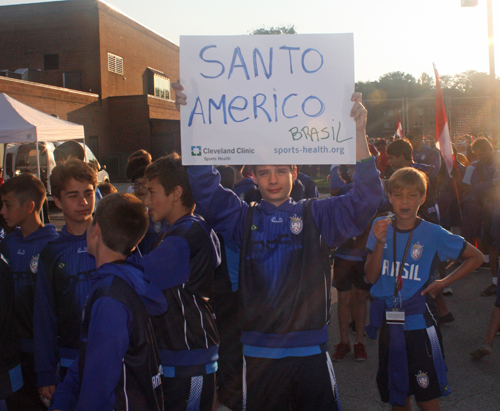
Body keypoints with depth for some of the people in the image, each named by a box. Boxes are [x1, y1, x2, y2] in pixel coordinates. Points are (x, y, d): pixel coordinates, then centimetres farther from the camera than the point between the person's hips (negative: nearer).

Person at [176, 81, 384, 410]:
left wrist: (359, 132, -19)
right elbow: (204, 188, -5)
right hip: (258, 354, 1)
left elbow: (366, 197, -7)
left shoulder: (317, 216, 2)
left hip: (311, 352, 0)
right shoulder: (243, 219, 4)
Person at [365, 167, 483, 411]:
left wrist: (444, 282, -5)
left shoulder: (433, 234, -9)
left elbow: (476, 257, 2)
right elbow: (371, 278, -7)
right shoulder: (380, 228, -2)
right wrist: (380, 243, -21)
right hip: (388, 324, 3)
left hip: (417, 323, -3)